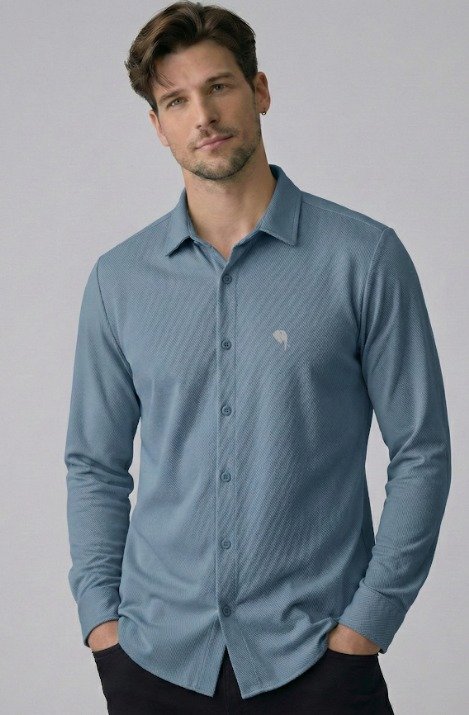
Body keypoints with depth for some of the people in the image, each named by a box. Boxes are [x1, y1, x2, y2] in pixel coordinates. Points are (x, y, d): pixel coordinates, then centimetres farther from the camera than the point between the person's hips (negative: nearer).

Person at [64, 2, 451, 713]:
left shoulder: (365, 256, -6)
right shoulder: (119, 279, 3)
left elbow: (420, 453, -4)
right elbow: (95, 464, 9)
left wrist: (364, 627, -8)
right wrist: (102, 619, 0)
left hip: (312, 655, -2)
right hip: (158, 655, 3)